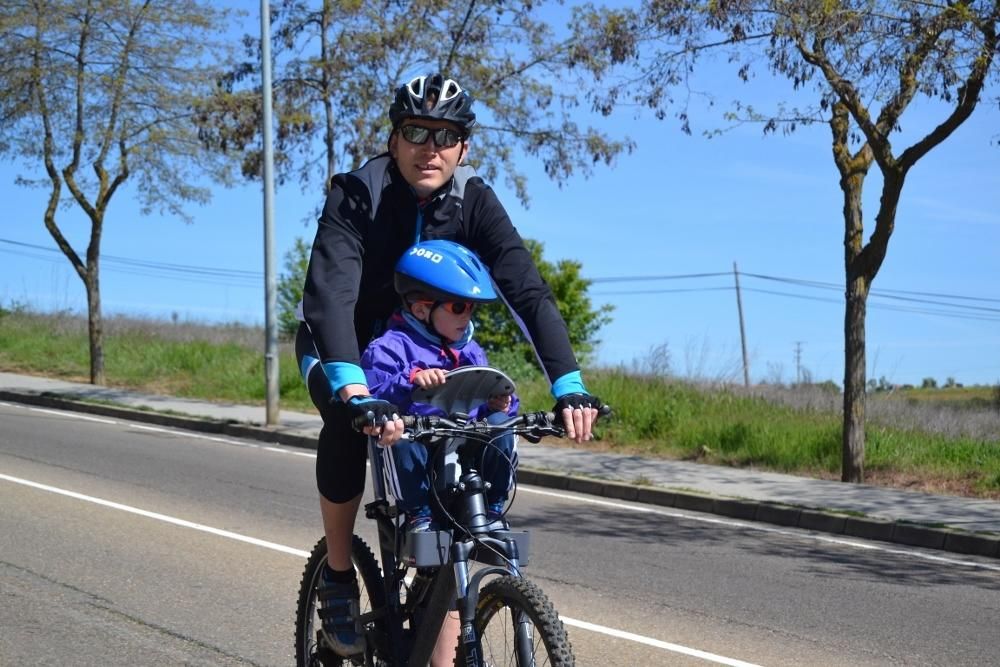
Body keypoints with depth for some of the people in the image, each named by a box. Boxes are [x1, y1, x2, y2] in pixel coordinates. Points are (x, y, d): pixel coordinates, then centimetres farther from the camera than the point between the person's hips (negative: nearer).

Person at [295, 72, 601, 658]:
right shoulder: (356, 196, -27)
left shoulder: (474, 201, -19)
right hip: (341, 350, -3)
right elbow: (330, 292, -42)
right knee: (347, 423, -35)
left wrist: (569, 385, -42)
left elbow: (528, 289, -28)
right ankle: (338, 577, -13)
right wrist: (355, 390, -59)